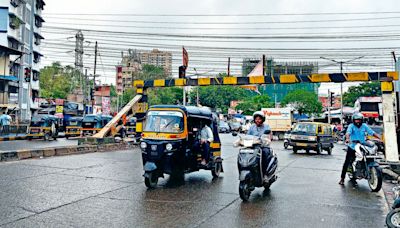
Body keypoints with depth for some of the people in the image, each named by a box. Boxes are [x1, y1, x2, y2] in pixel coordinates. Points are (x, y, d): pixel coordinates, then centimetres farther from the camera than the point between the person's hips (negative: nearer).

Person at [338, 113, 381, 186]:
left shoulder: (364, 126, 4)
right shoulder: (351, 126, -6)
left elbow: (372, 132, -1)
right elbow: (348, 132, -23)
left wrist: (380, 138, -15)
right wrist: (347, 138, -44)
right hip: (352, 147, -3)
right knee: (347, 163, -5)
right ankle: (342, 178, 1)